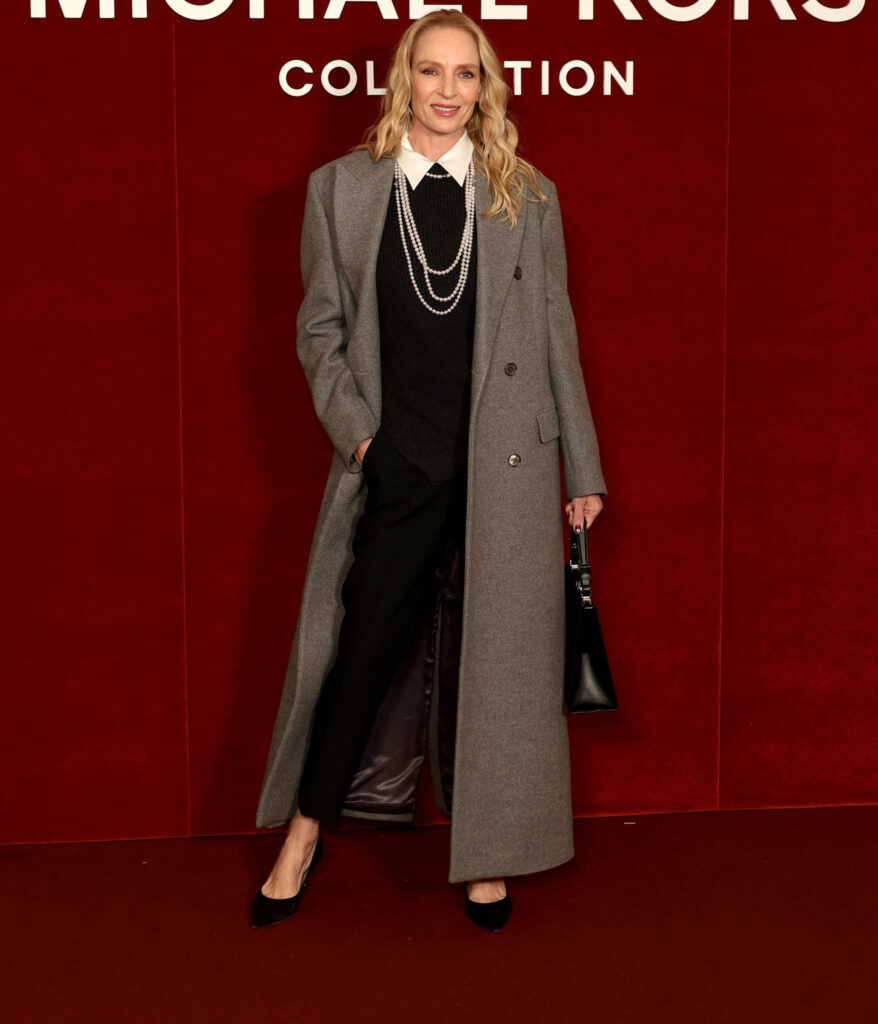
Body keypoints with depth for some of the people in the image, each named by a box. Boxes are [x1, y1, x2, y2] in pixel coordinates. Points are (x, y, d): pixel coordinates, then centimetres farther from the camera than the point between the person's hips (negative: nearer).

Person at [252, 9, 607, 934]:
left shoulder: (526, 196, 4)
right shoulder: (341, 189, 4)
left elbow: (557, 339, 6)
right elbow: (320, 329, 9)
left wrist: (582, 472, 5)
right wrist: (354, 429, -4)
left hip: (503, 467, 0)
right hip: (396, 468, 0)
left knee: (491, 656, 6)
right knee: (363, 650, 5)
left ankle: (484, 855, 22)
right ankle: (303, 839, 24)